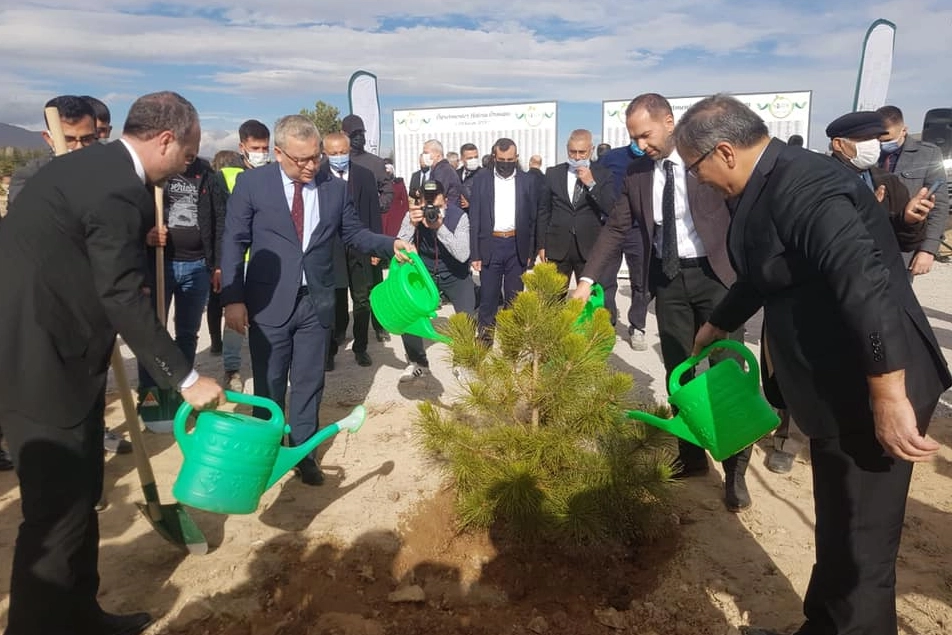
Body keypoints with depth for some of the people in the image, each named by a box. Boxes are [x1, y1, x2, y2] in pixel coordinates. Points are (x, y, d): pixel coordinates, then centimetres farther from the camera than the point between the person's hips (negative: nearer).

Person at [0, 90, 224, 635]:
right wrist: (186, 378, -15)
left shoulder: (87, 166, 13)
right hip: (45, 364, -11)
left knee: (80, 494, 18)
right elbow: (124, 299, -21)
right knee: (59, 509, 0)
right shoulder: (119, 190, -19)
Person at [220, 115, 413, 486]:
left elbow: (354, 233, 10)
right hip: (269, 302, -2)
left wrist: (390, 244, -8)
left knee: (308, 383, 12)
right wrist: (233, 298, -9)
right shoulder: (252, 184, -4)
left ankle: (303, 452, 29)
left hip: (317, 303, 2)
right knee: (269, 383, 12)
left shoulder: (335, 188, 2)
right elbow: (233, 243, -4)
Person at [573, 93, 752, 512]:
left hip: (715, 274, -3)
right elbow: (615, 229, 7)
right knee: (678, 373, 9)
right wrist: (588, 279, -2)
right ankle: (691, 455, 24)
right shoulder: (637, 174, 5)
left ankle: (735, 469, 14)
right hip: (667, 279, 4)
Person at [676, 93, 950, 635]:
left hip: (872, 397, -10)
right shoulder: (771, 186, 10)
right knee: (838, 533, 23)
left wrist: (889, 398, -30)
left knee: (859, 545, 6)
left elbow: (866, 285, -32)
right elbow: (762, 276, 25)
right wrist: (715, 327, 38)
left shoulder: (803, 186, -22)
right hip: (838, 390, 10)